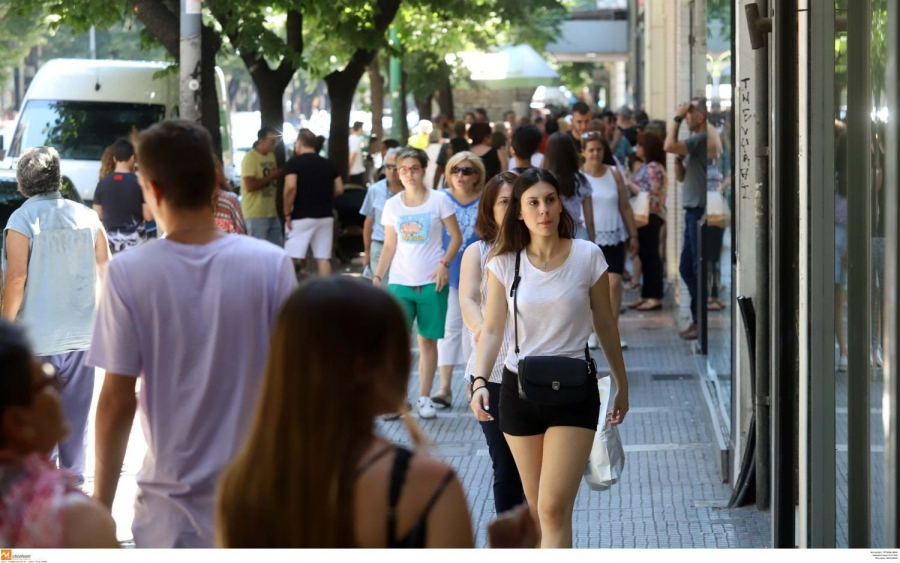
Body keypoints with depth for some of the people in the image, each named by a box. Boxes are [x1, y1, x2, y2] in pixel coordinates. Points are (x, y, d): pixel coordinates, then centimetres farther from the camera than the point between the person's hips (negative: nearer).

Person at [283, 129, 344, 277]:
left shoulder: (294, 162, -5)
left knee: (291, 257, 0)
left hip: (301, 217, -5)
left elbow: (290, 187, -18)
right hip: (325, 216, 5)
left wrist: (287, 213, -10)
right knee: (323, 258, 6)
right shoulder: (328, 164, 10)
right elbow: (339, 189, 8)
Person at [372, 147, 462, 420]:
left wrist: (444, 264, -13)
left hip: (432, 283, -1)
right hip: (400, 283, 1)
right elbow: (389, 246, 10)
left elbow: (456, 237, 1)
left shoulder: (439, 200, -1)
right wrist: (377, 276, 0)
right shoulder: (392, 205, 6)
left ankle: (424, 398, 14)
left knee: (428, 341, 5)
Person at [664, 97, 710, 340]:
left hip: (700, 212, -10)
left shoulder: (702, 139, -15)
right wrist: (679, 158, 4)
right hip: (693, 212, 10)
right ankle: (697, 318, 22)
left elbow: (668, 146, -25)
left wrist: (677, 118, -13)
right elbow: (681, 176, 21)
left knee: (700, 269, -4)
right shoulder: (696, 141, 16)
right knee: (687, 268, 15)